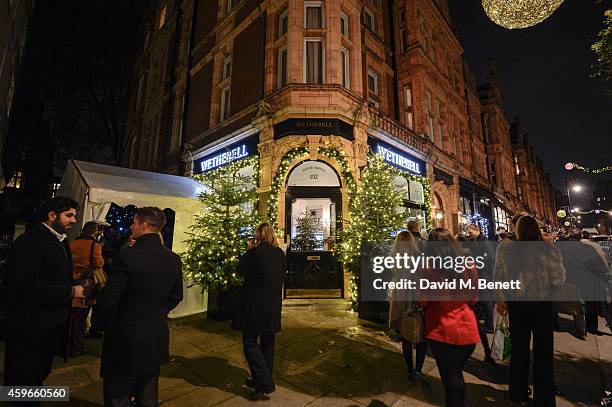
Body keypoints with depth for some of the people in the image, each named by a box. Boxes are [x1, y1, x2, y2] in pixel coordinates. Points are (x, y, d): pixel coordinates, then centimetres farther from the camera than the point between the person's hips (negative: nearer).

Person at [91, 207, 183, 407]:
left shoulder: (126, 256, -22)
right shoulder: (174, 259, -6)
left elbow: (108, 301, -17)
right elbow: (176, 296, 4)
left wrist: (99, 324, 3)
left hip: (125, 341, -5)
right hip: (156, 340, 5)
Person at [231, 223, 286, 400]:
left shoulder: (256, 252, -17)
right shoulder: (280, 253, 0)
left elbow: (241, 270, -5)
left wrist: (248, 250, 2)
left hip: (255, 304, -6)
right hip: (274, 305, 6)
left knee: (250, 342, 7)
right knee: (267, 343, 19)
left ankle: (264, 386, 6)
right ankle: (264, 380, 34)